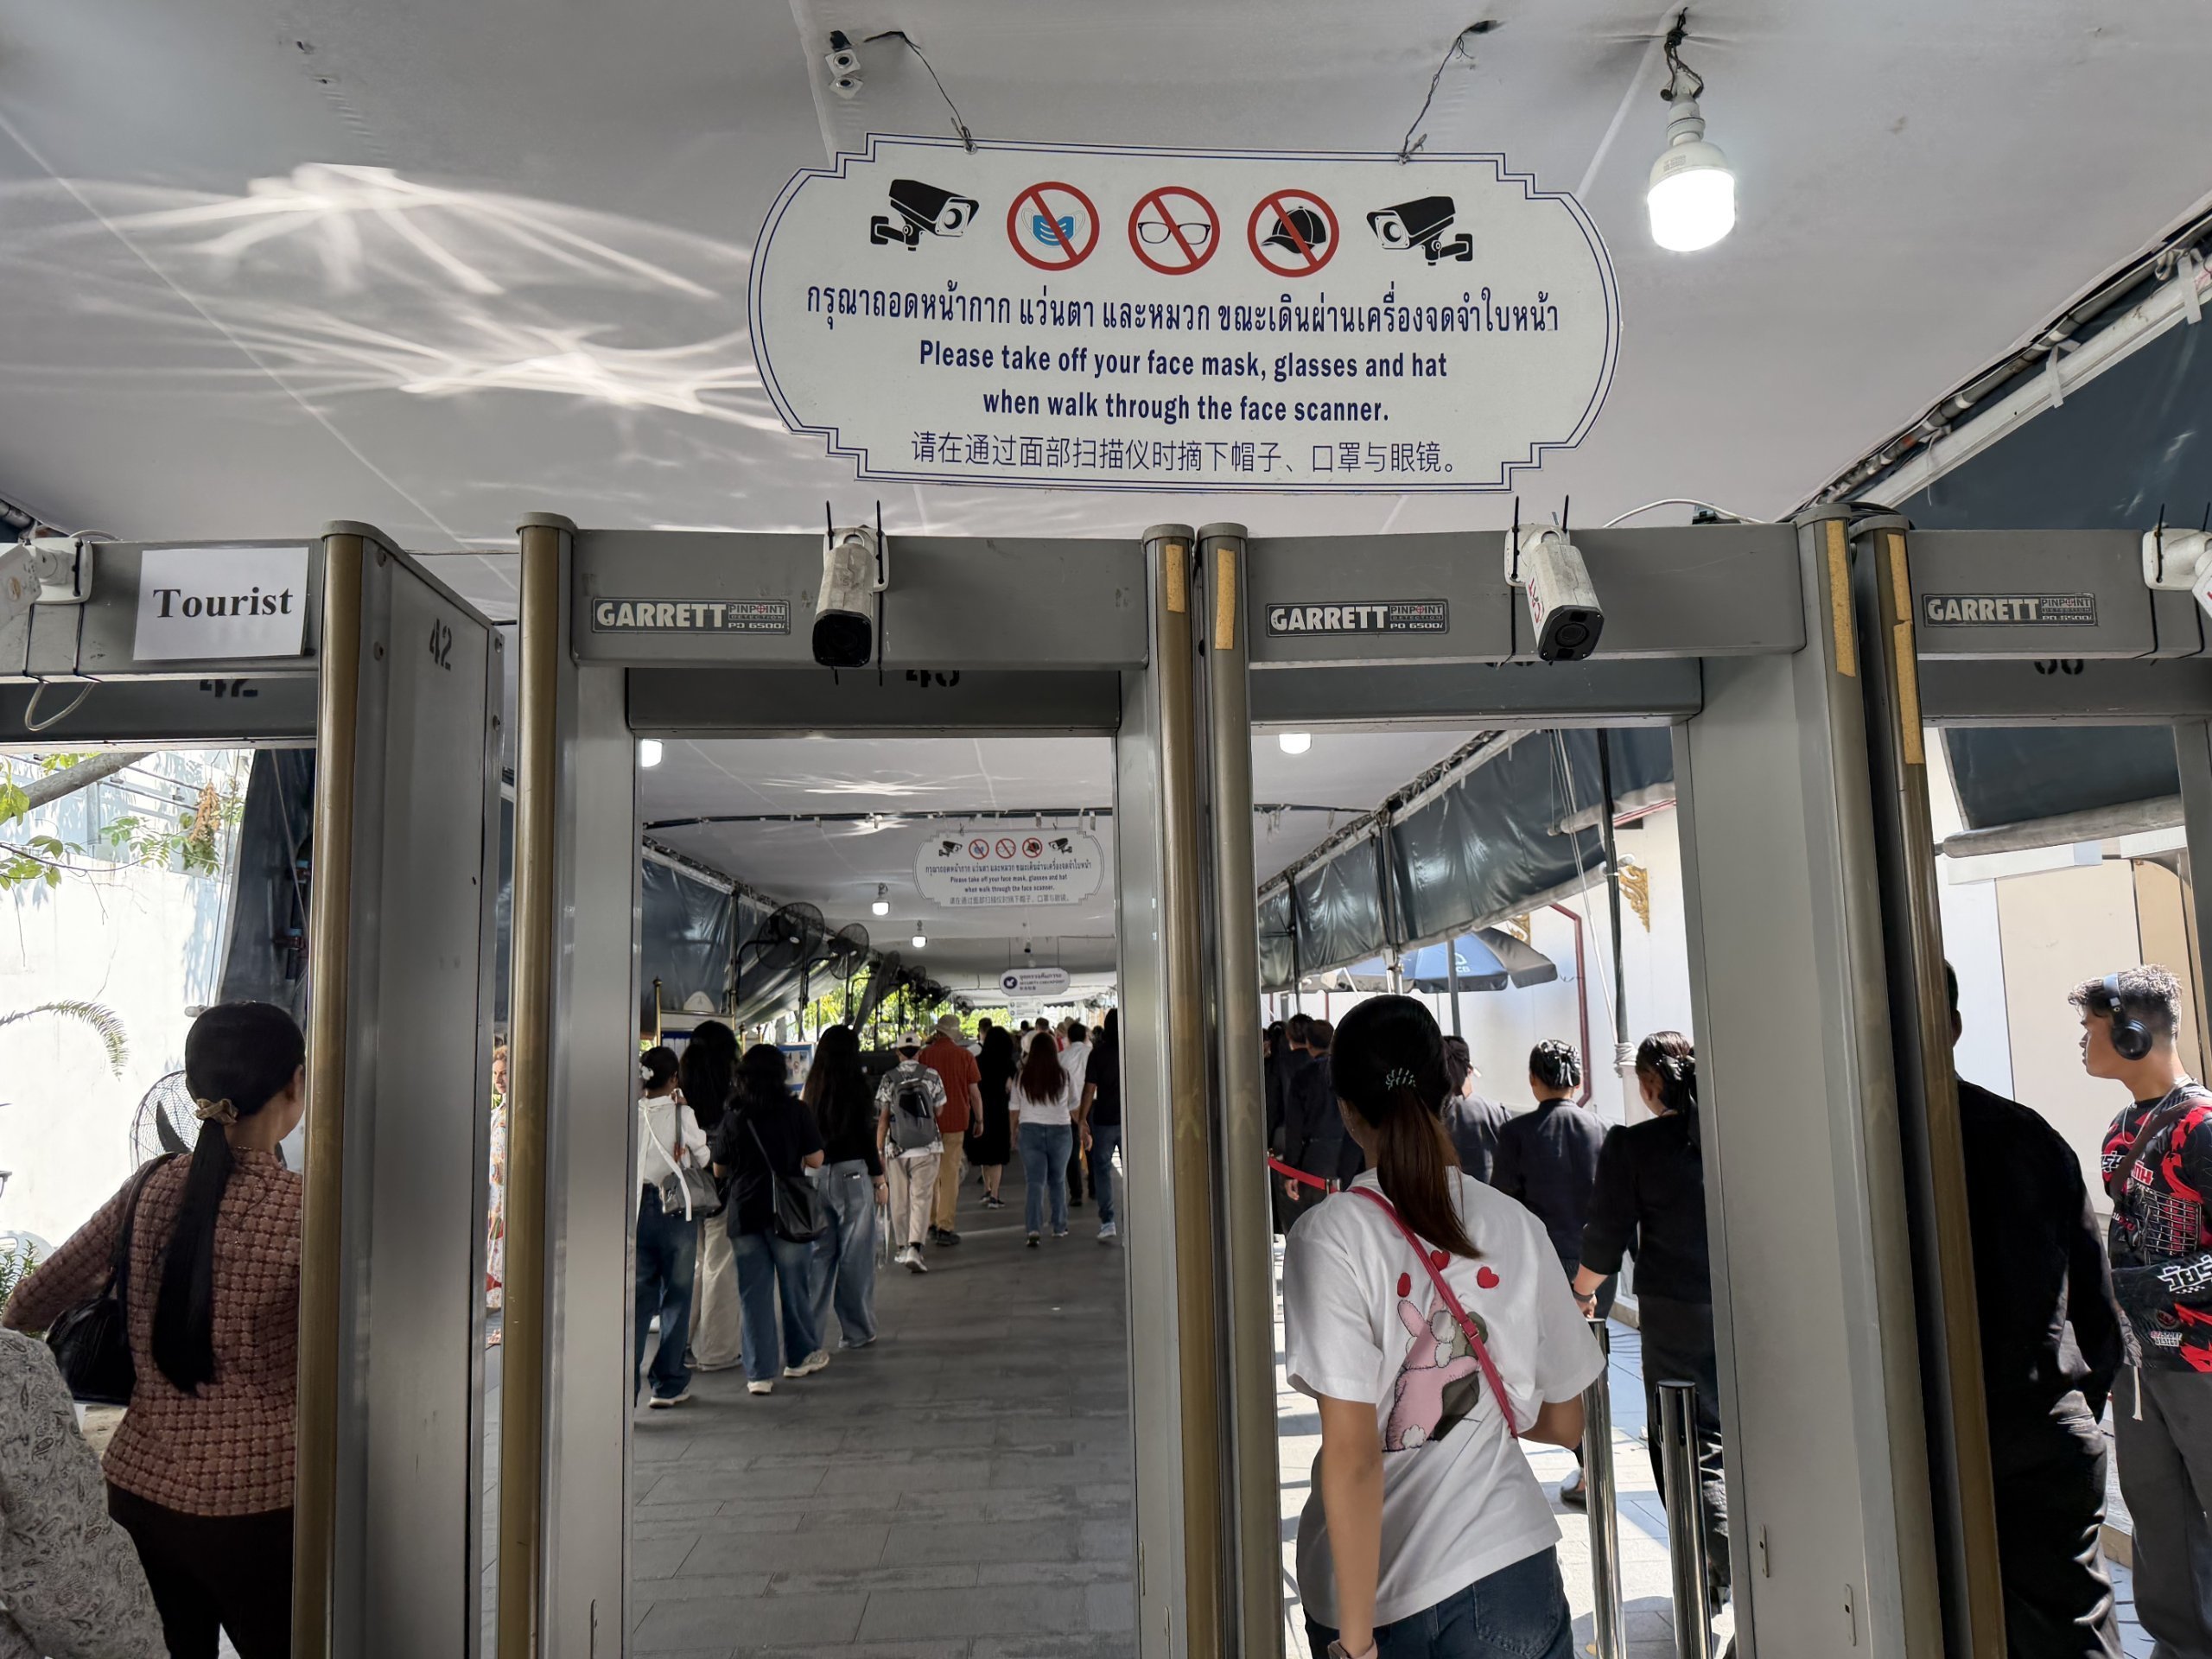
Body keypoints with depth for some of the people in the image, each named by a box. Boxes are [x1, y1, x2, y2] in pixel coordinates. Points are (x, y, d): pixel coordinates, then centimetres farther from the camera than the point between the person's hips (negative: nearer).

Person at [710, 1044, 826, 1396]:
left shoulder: (731, 1119, -3)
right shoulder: (797, 1113, -7)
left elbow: (719, 1169, 5)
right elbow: (815, 1160, -4)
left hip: (744, 1213, 1)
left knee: (753, 1293, 6)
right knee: (795, 1286, 14)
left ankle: (758, 1373, 8)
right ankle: (801, 1356, 29)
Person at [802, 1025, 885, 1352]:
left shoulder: (811, 1089, 3)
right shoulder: (857, 1087, -10)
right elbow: (866, 1136, -9)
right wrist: (879, 1179, 0)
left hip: (814, 1175, 4)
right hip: (851, 1174, -4)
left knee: (819, 1253, 12)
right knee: (855, 1255, 6)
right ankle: (856, 1332, 14)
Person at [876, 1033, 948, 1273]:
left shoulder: (889, 1079, 0)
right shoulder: (931, 1075, -2)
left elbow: (883, 1118, -1)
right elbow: (940, 1113, 5)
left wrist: (879, 1151, 3)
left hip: (897, 1149, 1)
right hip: (927, 1147, -1)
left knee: (900, 1201, 13)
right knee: (921, 1198, -3)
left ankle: (902, 1248, 23)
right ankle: (914, 1249, -18)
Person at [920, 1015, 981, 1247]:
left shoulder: (924, 1055, -1)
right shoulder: (964, 1056, -3)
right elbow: (974, 1093, -1)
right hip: (955, 1121, -2)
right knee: (950, 1174, 2)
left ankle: (930, 1224, 19)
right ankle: (944, 1228, 0)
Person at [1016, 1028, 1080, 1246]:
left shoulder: (1022, 1077, -3)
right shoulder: (1064, 1077, -4)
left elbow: (1015, 1108, 3)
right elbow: (1074, 1108, 6)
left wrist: (1014, 1130, 19)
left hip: (1030, 1130, 0)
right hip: (1060, 1130, 0)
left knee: (1034, 1181, -1)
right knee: (1057, 1180, 15)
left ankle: (1033, 1228, -16)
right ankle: (1059, 1227, 23)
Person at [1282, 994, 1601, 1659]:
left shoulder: (1330, 1235, -14)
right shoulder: (1517, 1227, -3)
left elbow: (1352, 1454, -16)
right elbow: (1564, 1424, 7)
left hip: (1375, 1587, -1)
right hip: (1508, 1573, 2)